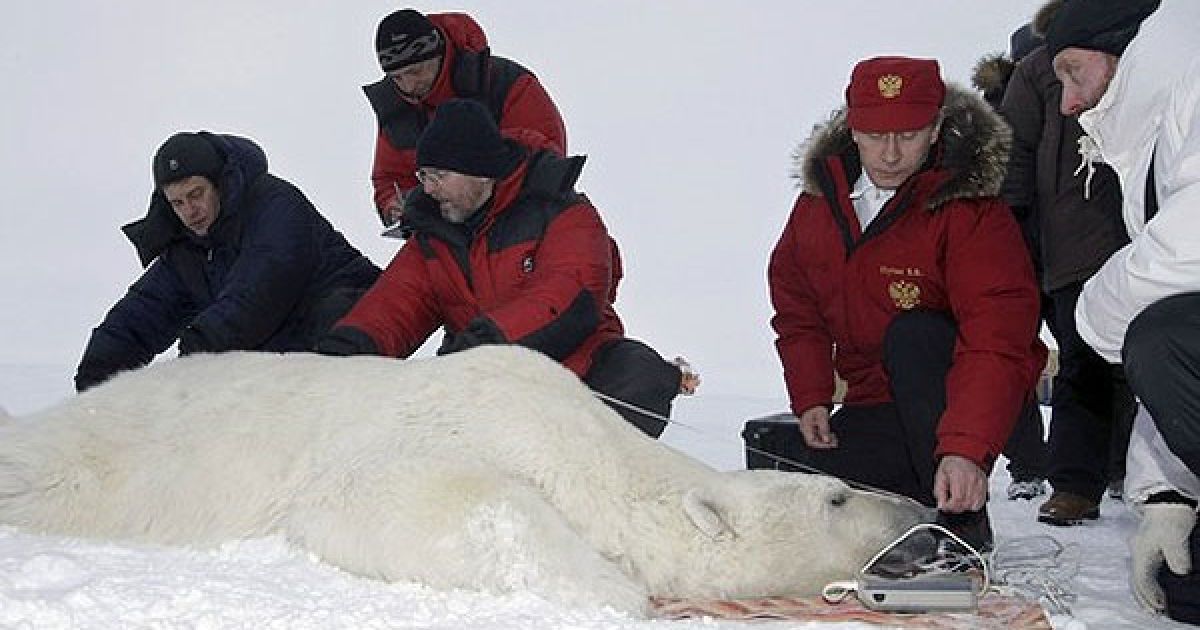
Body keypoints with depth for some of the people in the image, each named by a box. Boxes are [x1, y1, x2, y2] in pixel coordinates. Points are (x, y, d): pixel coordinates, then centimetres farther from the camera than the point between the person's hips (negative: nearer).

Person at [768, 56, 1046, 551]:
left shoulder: (970, 211, -19)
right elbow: (795, 303, 12)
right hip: (874, 406, 5)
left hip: (953, 392, -5)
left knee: (912, 335, -35)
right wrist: (810, 397, 0)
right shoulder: (820, 198, -1)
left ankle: (962, 517, -26)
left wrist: (967, 448, -43)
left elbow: (997, 340, -30)